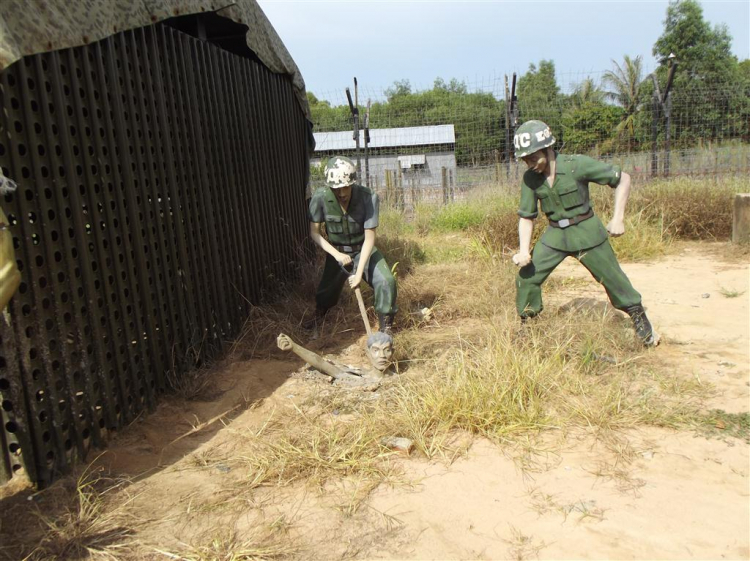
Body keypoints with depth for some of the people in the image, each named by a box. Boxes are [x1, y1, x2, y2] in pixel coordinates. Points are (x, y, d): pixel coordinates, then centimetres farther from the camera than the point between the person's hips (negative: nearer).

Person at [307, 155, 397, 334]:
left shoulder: (369, 198, -28)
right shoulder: (320, 198, -24)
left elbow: (369, 238, -24)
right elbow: (314, 232, -13)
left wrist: (359, 273, -27)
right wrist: (336, 254, -25)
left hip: (363, 249, -1)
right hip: (336, 251, 1)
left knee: (386, 281, -19)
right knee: (327, 287, 11)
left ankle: (385, 326, 4)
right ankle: (318, 316, 47)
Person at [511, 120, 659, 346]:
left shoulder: (577, 165, -20)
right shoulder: (529, 178, -7)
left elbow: (622, 178, -11)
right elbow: (526, 216, 0)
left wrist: (618, 218, -15)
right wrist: (524, 251, -14)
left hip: (586, 232, -3)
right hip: (554, 235, 4)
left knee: (613, 279, 4)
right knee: (526, 277, -4)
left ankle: (641, 321, 26)